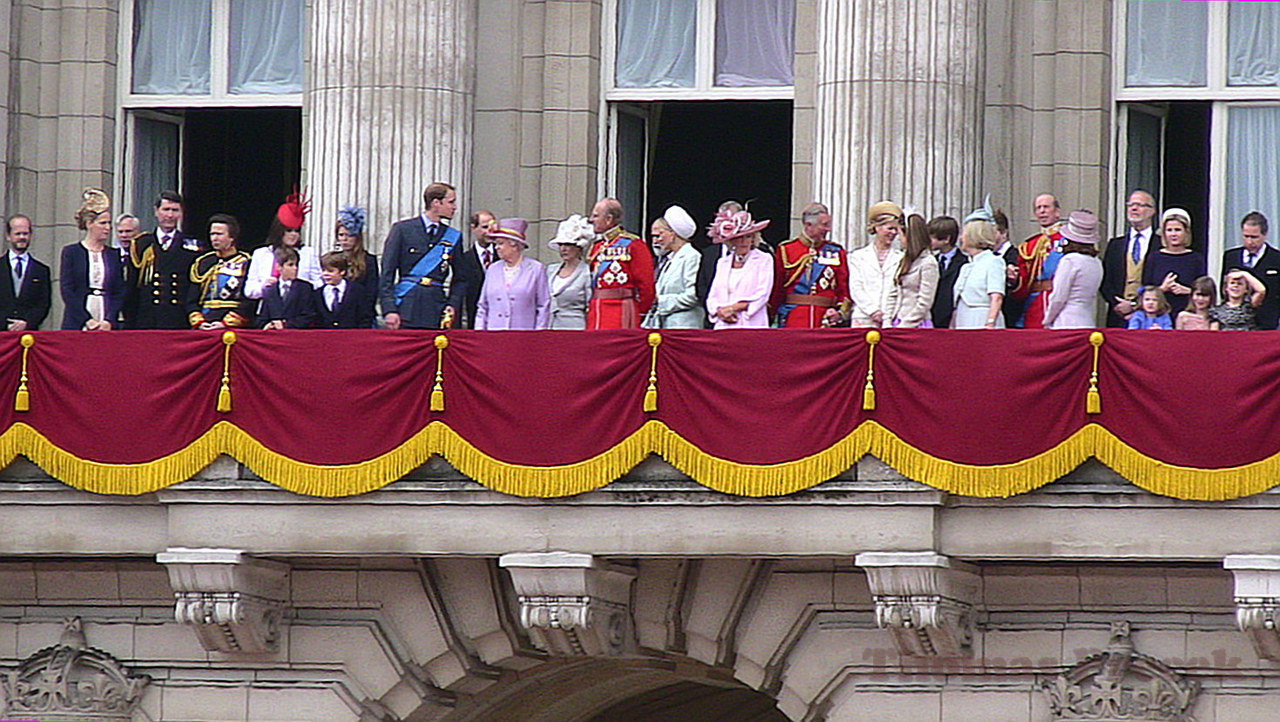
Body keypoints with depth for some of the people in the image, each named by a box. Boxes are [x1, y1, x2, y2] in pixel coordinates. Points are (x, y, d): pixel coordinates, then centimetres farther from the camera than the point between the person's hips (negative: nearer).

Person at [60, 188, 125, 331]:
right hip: (76, 326, -2)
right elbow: (67, 291, -2)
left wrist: (109, 320, -7)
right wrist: (87, 320, -11)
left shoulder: (113, 255, 13)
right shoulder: (71, 252, 5)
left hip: (107, 326, 2)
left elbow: (119, 293, 9)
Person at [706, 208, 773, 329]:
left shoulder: (764, 260, 6)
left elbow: (761, 296, -3)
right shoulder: (723, 263, 19)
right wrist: (719, 311, -6)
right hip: (723, 327, 3)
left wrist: (732, 308, -8)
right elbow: (712, 298, 16)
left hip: (752, 325, -3)